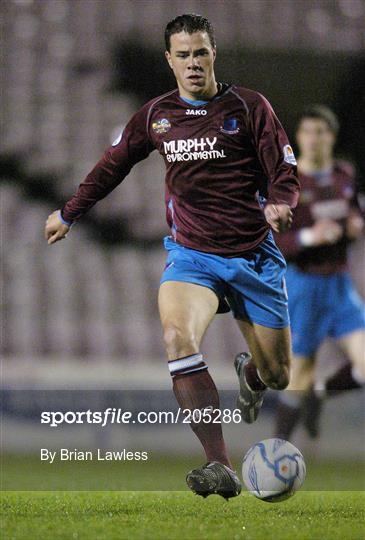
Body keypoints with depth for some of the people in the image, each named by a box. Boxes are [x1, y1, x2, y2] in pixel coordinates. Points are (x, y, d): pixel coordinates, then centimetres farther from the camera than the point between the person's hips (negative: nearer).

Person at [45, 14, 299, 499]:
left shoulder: (248, 106, -2)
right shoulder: (156, 114, 6)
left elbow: (285, 176, -3)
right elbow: (113, 166, 21)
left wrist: (279, 204, -25)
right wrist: (68, 214, 27)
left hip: (253, 254, 0)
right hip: (191, 252, 1)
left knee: (277, 376, 4)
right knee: (177, 338, -30)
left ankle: (249, 373, 47)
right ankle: (220, 468, -31)